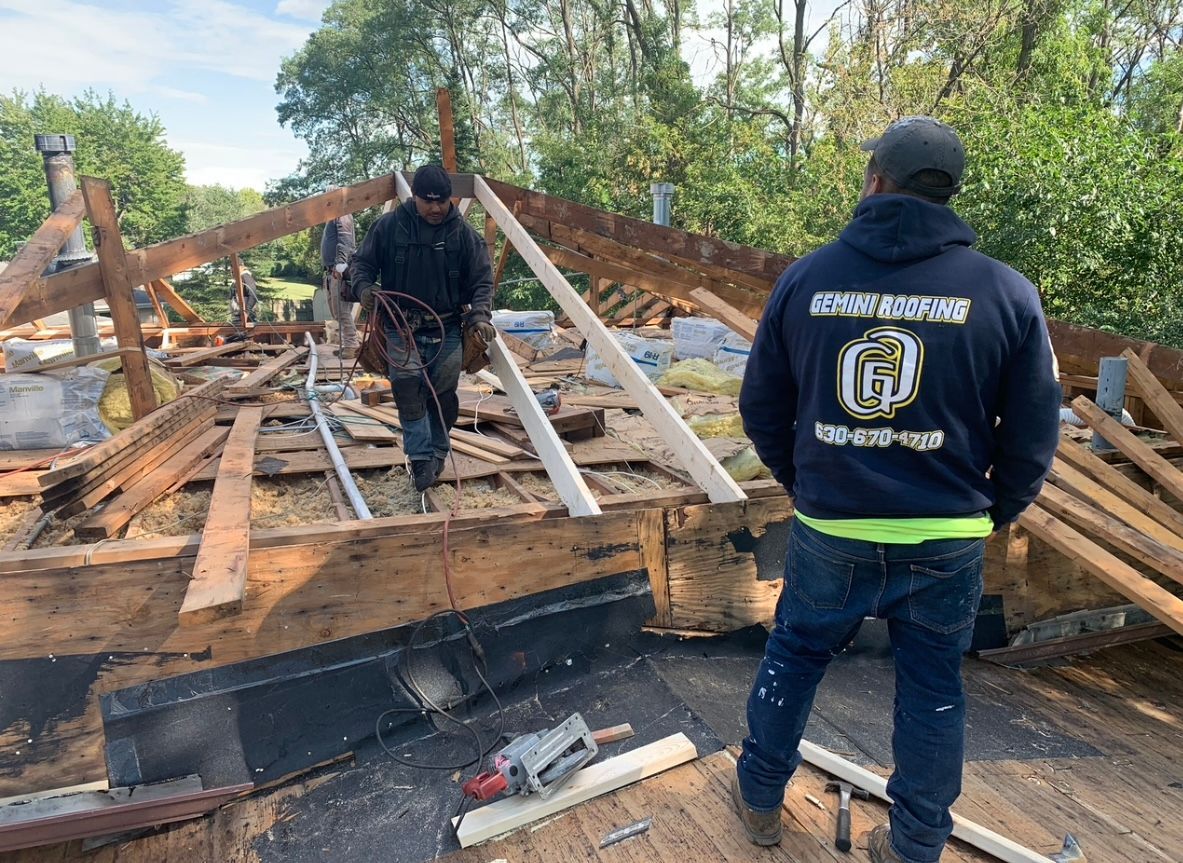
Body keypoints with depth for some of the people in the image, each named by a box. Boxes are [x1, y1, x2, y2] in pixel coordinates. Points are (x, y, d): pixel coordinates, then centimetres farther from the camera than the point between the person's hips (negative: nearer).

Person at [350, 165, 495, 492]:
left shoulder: (463, 232, 0)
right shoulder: (390, 225, -1)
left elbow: (481, 279, 2)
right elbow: (362, 263, 9)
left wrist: (480, 316, -15)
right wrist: (364, 287, -14)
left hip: (447, 330, 1)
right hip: (401, 328, 0)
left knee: (443, 394, 0)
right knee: (407, 386, -17)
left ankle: (436, 453, 20)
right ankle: (422, 458, -11)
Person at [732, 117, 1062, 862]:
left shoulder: (805, 278, -4)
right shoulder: (1008, 293, -7)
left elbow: (762, 407, 3)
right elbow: (1032, 436, -2)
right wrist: (1000, 511, 17)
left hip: (829, 528, 1)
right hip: (947, 539, 0)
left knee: (794, 656, 21)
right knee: (933, 691, 17)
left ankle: (760, 799, 40)